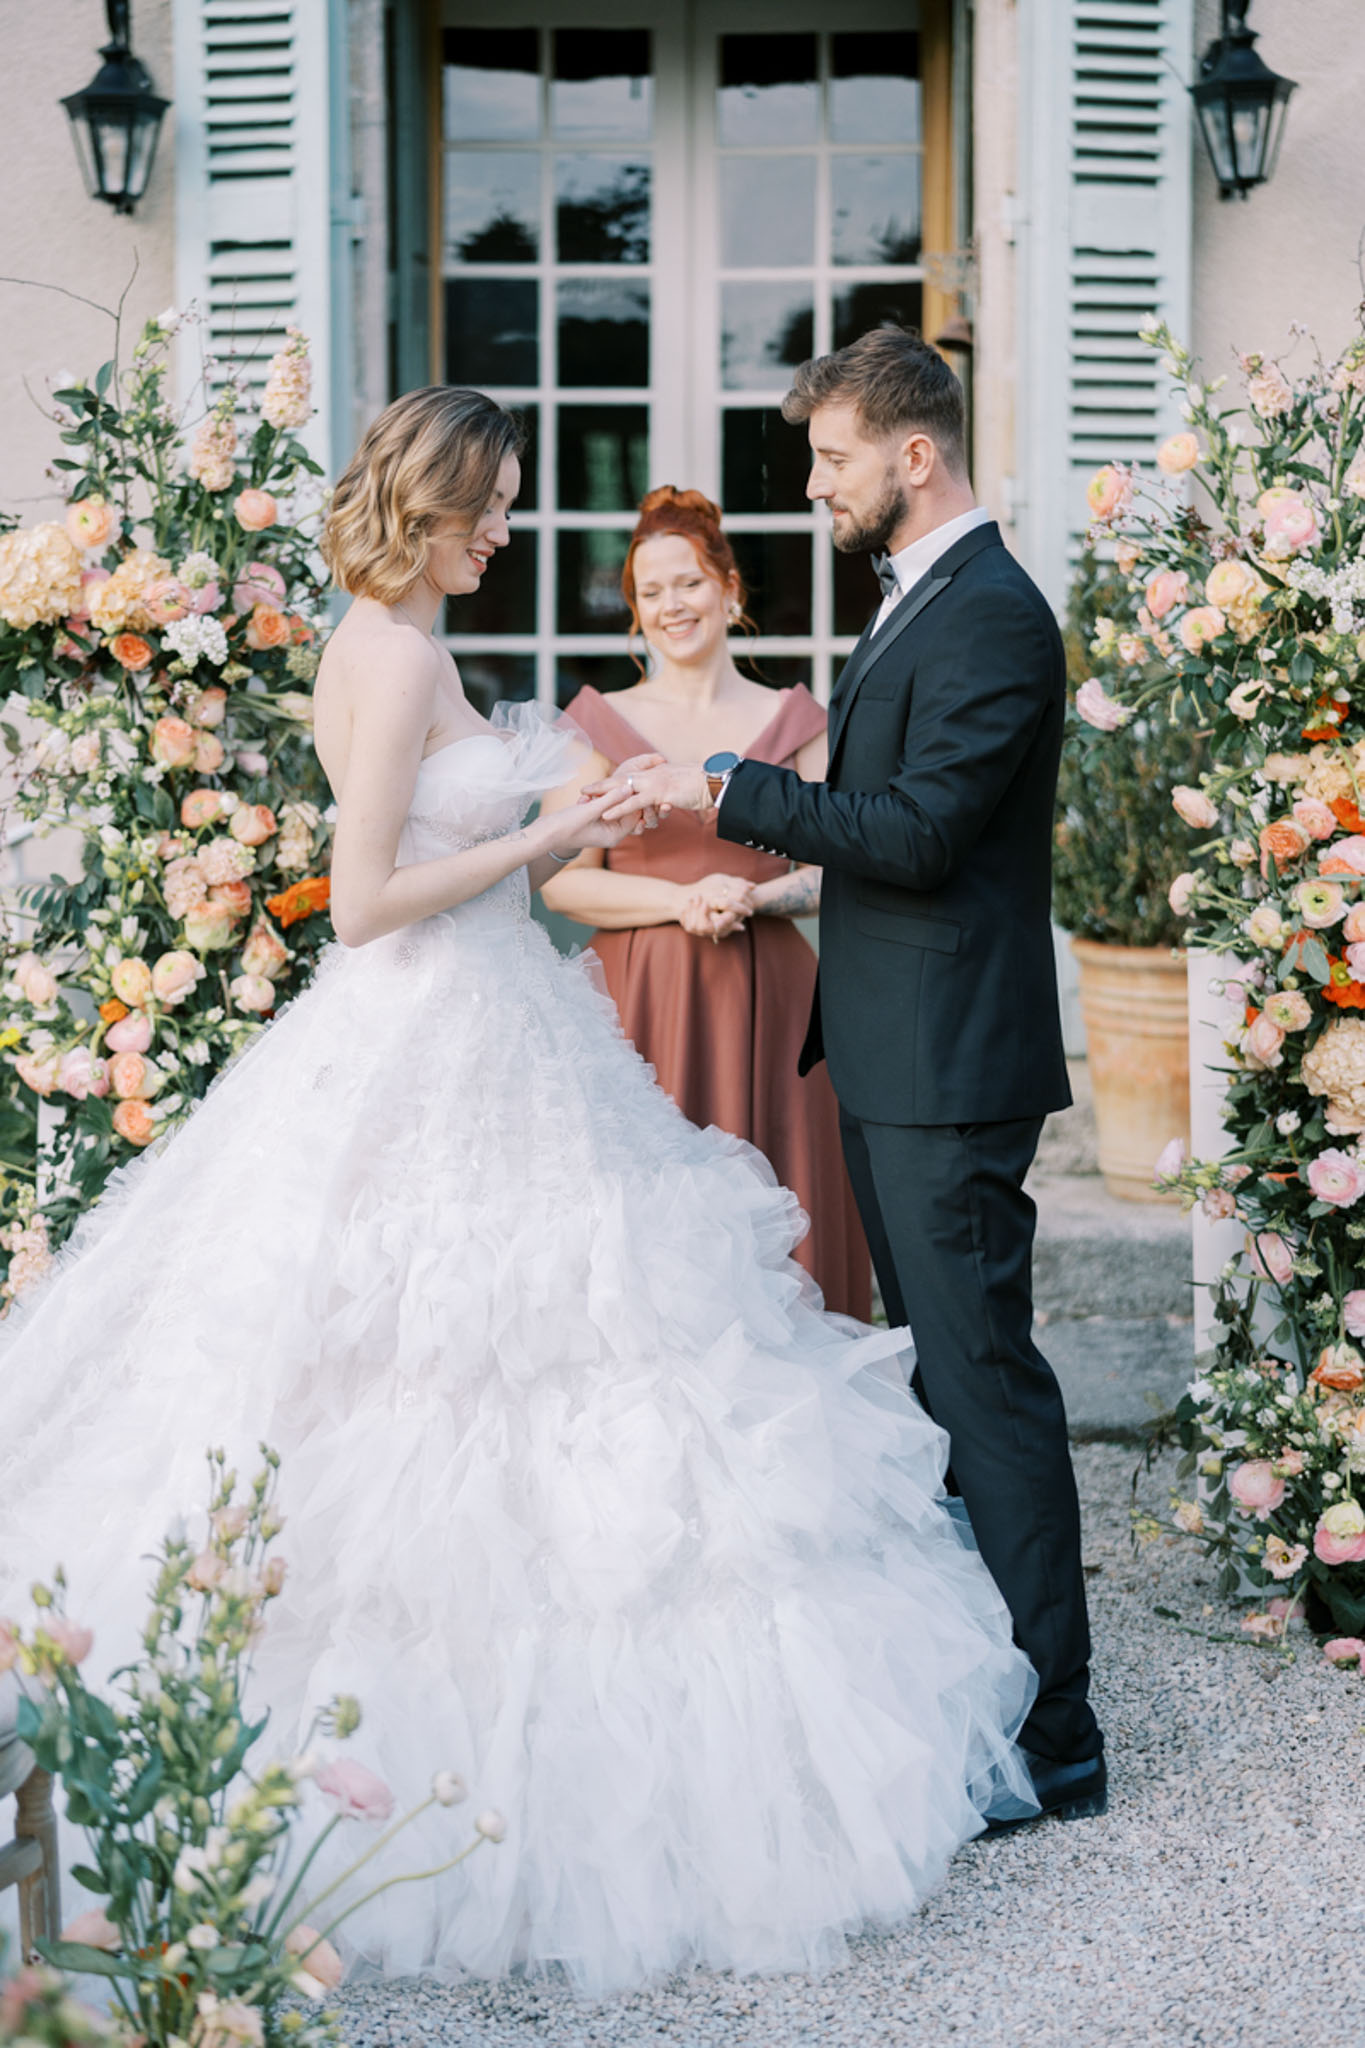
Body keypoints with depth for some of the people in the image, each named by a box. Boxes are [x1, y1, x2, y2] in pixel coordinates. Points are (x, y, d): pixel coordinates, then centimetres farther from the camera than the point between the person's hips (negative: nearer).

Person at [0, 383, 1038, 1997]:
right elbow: (365, 901, -20)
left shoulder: (383, 646, 14)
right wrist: (545, 836, -14)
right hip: (437, 1066, -11)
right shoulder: (398, 658, -16)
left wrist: (567, 828, 13)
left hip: (455, 1056, 11)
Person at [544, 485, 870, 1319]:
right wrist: (682, 899, -13)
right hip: (641, 1000, -1)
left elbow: (837, 869, 6)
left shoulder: (792, 720, 10)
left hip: (767, 1001, 1)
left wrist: (753, 897, -13)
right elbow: (563, 880, 0)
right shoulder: (600, 722, 7)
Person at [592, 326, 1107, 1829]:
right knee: (942, 1369, 16)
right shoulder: (918, 604, 17)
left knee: (985, 1380, -8)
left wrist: (726, 791, -20)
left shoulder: (990, 614, -16)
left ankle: (1050, 1738, -2)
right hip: (895, 1058, 11)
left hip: (948, 1075, -11)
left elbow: (918, 831, -23)